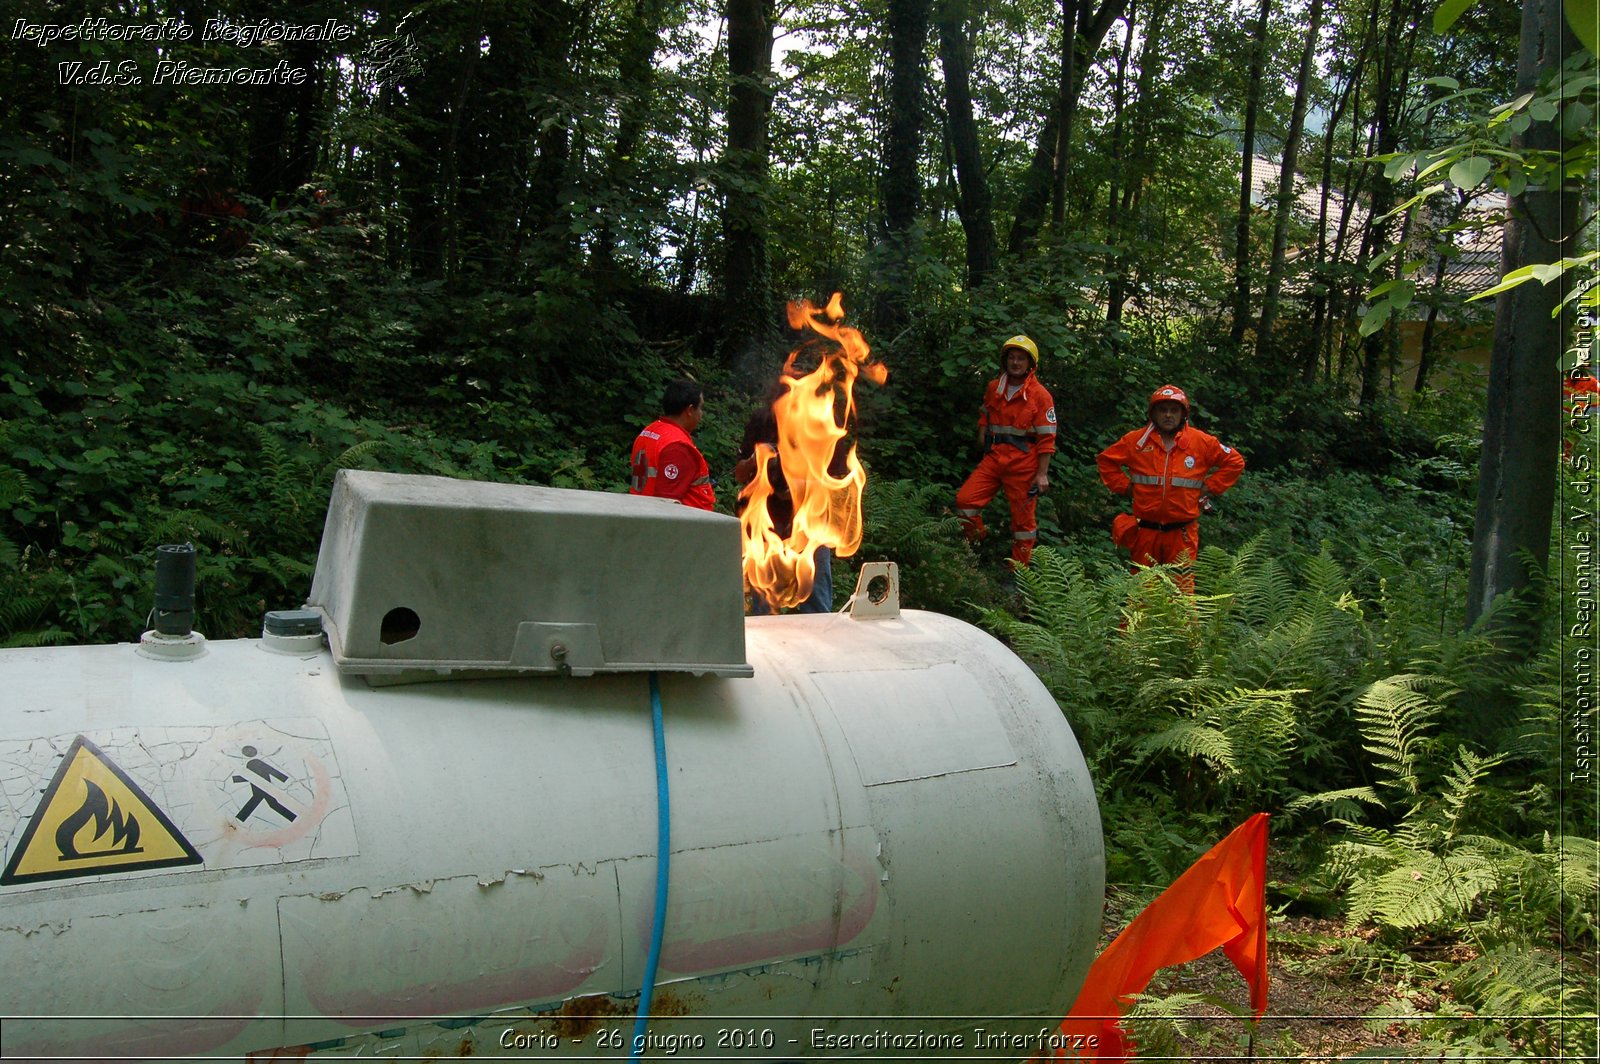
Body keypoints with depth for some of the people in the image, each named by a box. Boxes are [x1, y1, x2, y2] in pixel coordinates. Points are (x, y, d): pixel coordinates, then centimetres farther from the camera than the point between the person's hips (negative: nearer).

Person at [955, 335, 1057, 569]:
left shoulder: (1040, 395, -5)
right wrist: (982, 437, 11)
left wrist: (1042, 474, -11)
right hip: (994, 458, 5)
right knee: (965, 500, -8)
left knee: (1023, 519, 4)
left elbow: (1046, 438, -7)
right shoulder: (994, 388, 10)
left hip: (1024, 464, -5)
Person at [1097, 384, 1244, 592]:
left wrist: (1209, 487, 3)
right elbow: (1106, 460, 14)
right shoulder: (1137, 440, 3)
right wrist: (1123, 486, 5)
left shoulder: (1202, 442, 2)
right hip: (1145, 530, 1)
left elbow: (1235, 462, 10)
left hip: (1182, 532, -1)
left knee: (1182, 586, -4)